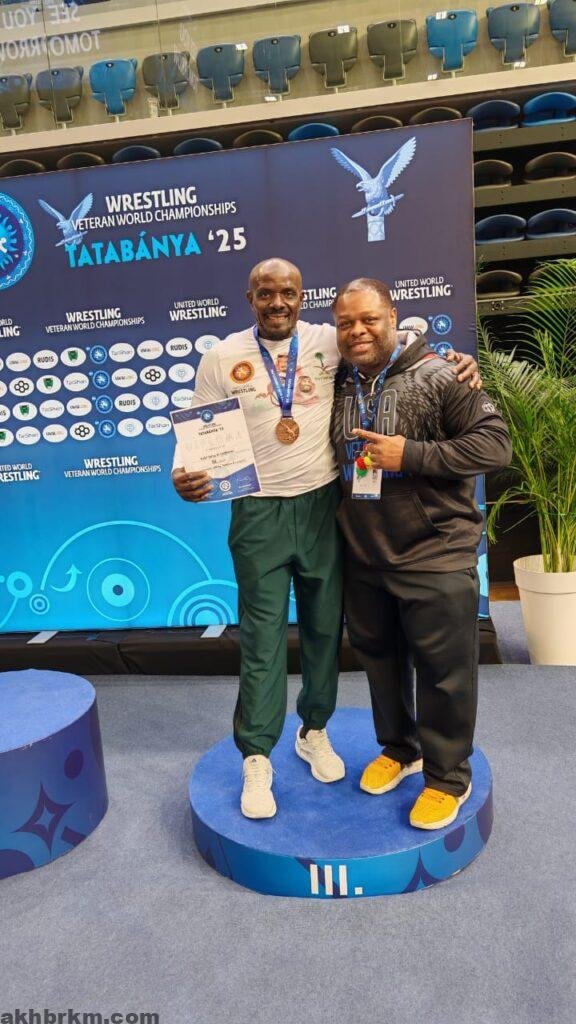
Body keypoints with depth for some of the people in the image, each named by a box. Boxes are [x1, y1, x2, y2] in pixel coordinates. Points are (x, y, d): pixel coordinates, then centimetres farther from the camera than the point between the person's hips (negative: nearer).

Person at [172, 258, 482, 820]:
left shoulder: (328, 341, 3)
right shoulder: (221, 359, 1)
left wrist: (453, 361, -5)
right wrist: (182, 474, -19)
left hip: (323, 505, 2)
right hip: (259, 515, -2)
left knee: (324, 627, 14)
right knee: (263, 637, 3)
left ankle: (314, 731, 36)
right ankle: (257, 758, 20)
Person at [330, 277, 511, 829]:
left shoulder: (438, 377, -11)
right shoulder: (337, 385, 5)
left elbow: (495, 443, -16)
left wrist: (412, 455, -23)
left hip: (435, 559, -5)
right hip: (363, 558, 6)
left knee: (442, 671, 6)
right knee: (379, 658, 20)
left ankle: (448, 777, 27)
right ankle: (398, 747, 43)